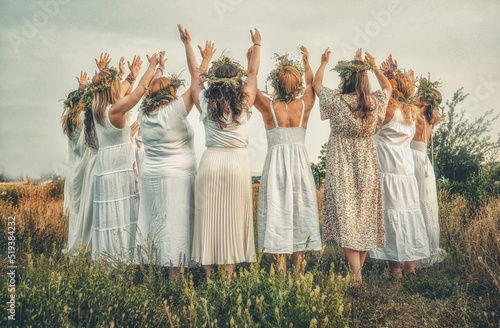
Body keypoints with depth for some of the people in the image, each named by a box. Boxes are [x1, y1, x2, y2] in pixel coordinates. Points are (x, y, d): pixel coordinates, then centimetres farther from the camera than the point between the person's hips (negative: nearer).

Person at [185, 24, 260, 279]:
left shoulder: (206, 104, -1)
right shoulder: (243, 103, -2)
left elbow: (195, 76, 14)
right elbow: (253, 73, 13)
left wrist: (188, 44, 27)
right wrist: (257, 45, 29)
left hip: (210, 162, 1)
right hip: (238, 162, 0)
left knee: (209, 216, 6)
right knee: (233, 217, 5)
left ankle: (208, 274, 11)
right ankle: (229, 274, 8)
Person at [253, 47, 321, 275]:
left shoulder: (268, 107, -5)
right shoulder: (305, 105, 2)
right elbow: (311, 83, 22)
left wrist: (251, 59, 18)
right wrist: (307, 61, 36)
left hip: (276, 161, -2)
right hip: (300, 162, 2)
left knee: (276, 213, 1)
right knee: (300, 213, 9)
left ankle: (281, 274, 4)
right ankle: (297, 271, 16)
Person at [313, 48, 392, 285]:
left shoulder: (336, 101, -10)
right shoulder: (375, 103, -1)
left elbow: (316, 84, 10)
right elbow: (388, 88, 23)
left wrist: (324, 62, 24)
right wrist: (373, 66, 26)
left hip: (342, 168, -4)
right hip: (367, 167, 4)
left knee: (346, 218, -4)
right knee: (364, 217, 12)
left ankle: (355, 273, -13)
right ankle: (358, 269, 22)